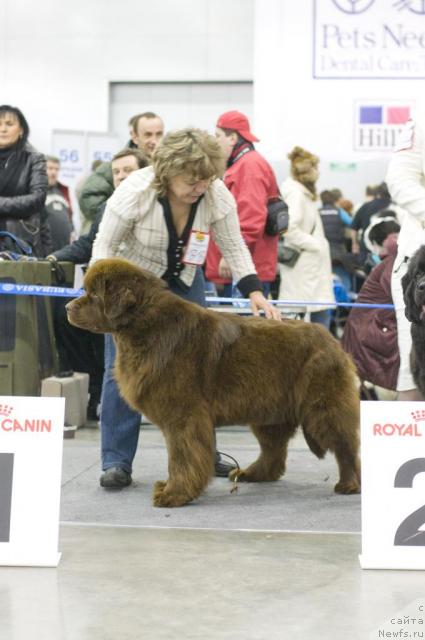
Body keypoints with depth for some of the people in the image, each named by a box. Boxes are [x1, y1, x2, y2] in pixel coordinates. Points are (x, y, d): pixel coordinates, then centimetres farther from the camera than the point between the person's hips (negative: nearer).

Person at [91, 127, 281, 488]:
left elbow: (234, 247, -10)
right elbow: (104, 247, -19)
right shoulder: (136, 191, -29)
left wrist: (255, 292, -22)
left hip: (183, 280, 3)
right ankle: (117, 462, -5)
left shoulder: (217, 194, -20)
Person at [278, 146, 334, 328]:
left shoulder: (303, 194, 19)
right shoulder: (295, 193, -13)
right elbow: (289, 228, -25)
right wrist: (316, 245, -17)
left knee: (322, 315, 7)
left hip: (314, 270, 10)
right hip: (302, 270, -10)